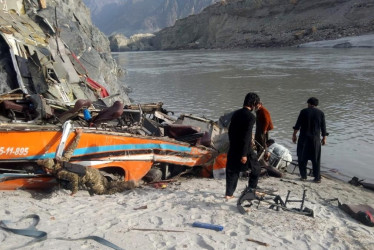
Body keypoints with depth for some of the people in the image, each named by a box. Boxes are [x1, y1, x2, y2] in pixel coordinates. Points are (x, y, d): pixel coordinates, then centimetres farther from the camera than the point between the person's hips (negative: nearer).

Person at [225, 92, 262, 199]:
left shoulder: (236, 113, 7)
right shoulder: (251, 116, -14)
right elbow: (247, 136, -20)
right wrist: (244, 154, -19)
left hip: (233, 148, 6)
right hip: (245, 149, -6)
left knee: (232, 170, 11)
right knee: (256, 168, 14)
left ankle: (229, 194, 11)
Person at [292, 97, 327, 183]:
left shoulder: (304, 111, -2)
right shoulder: (321, 113, 3)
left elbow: (297, 125, -4)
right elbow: (323, 127, 5)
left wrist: (294, 135, 3)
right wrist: (324, 138, 14)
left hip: (304, 138, -2)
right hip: (315, 139, 2)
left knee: (302, 158, 9)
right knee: (316, 160, 8)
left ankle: (303, 176, 11)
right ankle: (317, 178, 10)